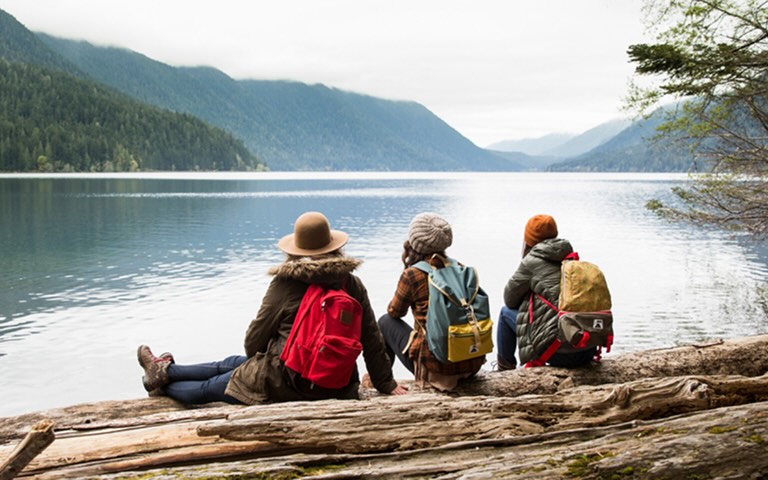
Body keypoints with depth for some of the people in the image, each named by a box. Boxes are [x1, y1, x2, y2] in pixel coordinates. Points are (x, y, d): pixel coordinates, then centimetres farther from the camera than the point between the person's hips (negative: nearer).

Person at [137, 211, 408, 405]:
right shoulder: (353, 284, -3)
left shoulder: (285, 284, -12)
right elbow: (372, 340, 1)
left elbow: (254, 340, -2)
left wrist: (260, 361, 20)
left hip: (287, 384, -6)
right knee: (231, 365, 27)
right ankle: (166, 371, 43)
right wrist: (387, 385, 12)